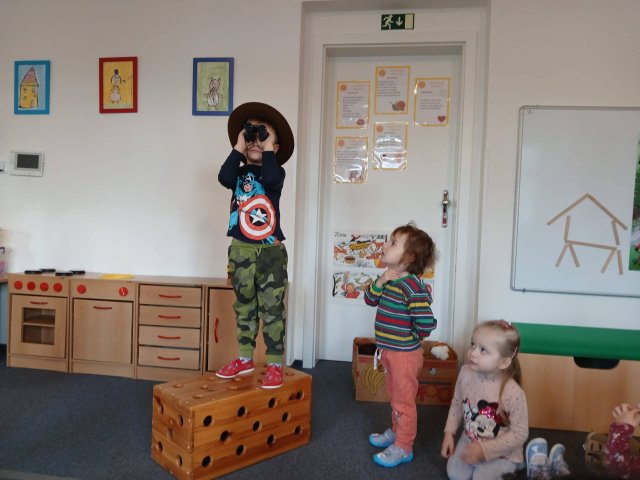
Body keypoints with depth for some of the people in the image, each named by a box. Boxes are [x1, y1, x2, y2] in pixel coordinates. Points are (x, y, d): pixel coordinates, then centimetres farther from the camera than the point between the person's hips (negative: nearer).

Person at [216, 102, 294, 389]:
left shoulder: (276, 172, 0)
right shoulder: (240, 172, 7)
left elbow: (270, 180, -25)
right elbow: (224, 177, -15)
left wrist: (268, 148, -14)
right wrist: (238, 147, -10)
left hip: (270, 250, -3)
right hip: (241, 250, 4)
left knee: (272, 309, 1)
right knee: (244, 307, 13)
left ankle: (275, 364, 10)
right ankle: (244, 359, 27)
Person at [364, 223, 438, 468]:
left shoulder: (411, 285, -26)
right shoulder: (389, 279, 2)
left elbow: (426, 321, -31)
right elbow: (369, 299, 4)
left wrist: (413, 337, -10)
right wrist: (381, 281, -14)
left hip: (405, 354, -9)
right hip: (389, 351, 9)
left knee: (404, 401, 7)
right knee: (394, 397, 25)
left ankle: (403, 448, 22)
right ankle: (396, 432, 44)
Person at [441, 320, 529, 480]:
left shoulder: (513, 393, -32)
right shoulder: (466, 373, -19)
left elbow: (520, 434, -22)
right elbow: (457, 404, 0)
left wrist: (485, 450, -25)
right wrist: (449, 432, -5)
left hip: (501, 451, -4)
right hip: (469, 440, 4)